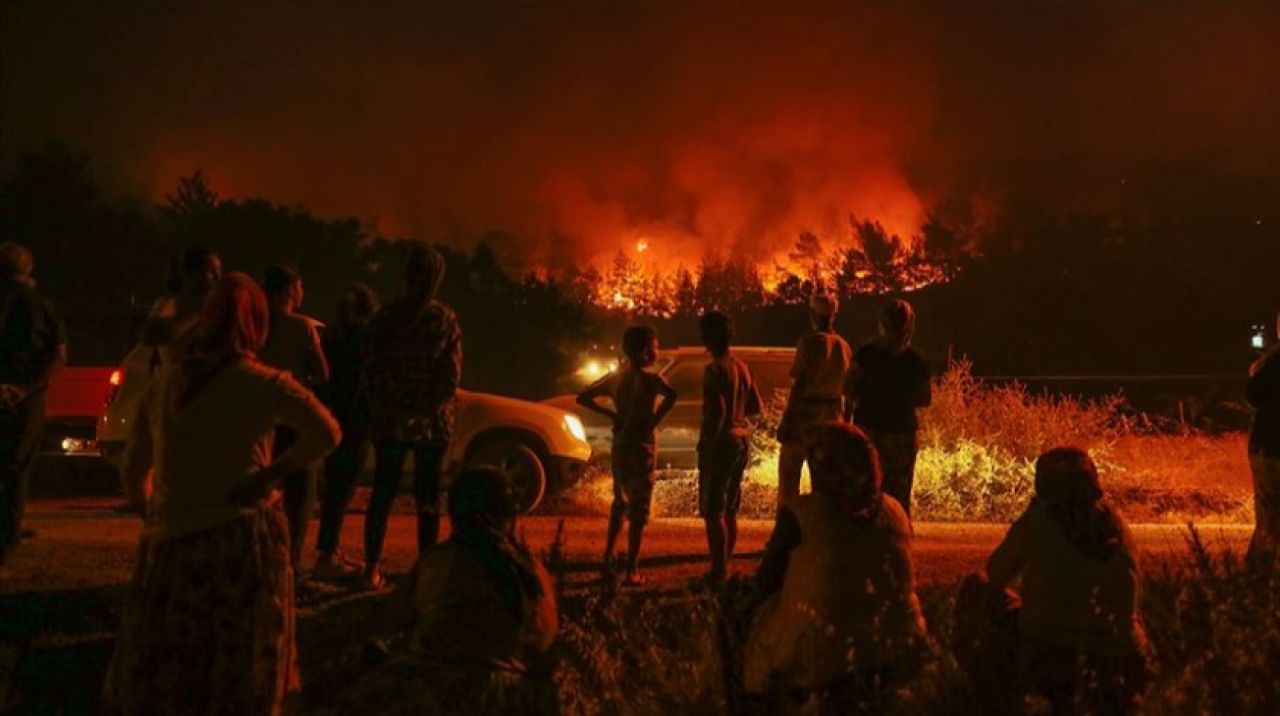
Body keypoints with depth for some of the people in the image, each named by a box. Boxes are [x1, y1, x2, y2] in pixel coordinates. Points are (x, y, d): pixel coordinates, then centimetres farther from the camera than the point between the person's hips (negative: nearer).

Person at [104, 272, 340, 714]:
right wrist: (275, 472, -8)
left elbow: (134, 461, 12)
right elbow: (326, 433, -18)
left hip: (169, 539, 4)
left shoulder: (165, 382, 5)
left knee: (156, 678, 13)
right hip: (238, 542, -3)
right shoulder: (263, 384, -8)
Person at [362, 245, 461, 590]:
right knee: (428, 498, 5)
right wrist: (430, 409, -5)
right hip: (432, 423, -2)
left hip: (389, 422, 2)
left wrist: (380, 411, 3)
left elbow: (372, 371, -1)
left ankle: (372, 570, 8)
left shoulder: (384, 317, 0)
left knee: (382, 495, 9)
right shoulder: (445, 320, -5)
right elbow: (451, 377, -8)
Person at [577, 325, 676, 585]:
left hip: (619, 446, 6)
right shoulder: (647, 377, -15)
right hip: (642, 447, -6)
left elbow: (583, 398, 12)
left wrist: (611, 414, 8)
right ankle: (632, 571, 2)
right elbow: (671, 395, -35)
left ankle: (607, 562, 17)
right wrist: (655, 420, -20)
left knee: (620, 504, 20)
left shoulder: (615, 378, 5)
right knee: (638, 510, 1)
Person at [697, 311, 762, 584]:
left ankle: (718, 573, -7)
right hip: (742, 439, 9)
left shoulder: (715, 369, -15)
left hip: (721, 440, -9)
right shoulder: (743, 368, 10)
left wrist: (707, 444, -17)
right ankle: (725, 567, 23)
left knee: (713, 511, -6)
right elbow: (755, 407, 15)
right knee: (729, 510, 16)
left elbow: (718, 411, -22)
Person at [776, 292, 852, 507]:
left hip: (804, 414, -6)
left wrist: (785, 421, -13)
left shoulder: (810, 342, -13)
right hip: (831, 419, 6)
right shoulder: (844, 346, 5)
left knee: (789, 474, 3)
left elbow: (799, 384, -16)